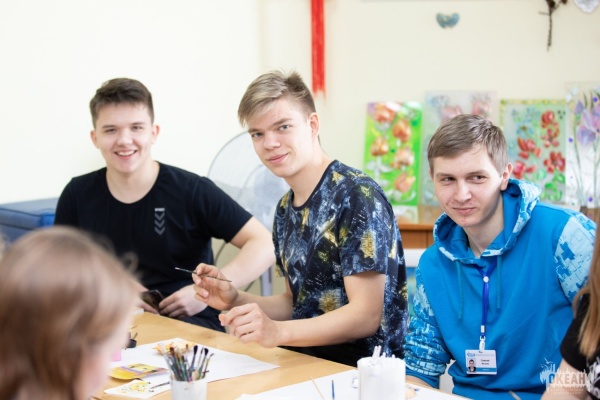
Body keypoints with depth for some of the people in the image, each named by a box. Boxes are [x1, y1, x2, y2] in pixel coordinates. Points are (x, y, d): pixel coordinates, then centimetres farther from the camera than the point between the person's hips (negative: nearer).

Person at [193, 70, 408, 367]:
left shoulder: (357, 196, -14)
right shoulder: (286, 209, 12)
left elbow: (366, 316, -19)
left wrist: (277, 332, -31)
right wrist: (236, 301, 1)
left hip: (363, 370, -7)